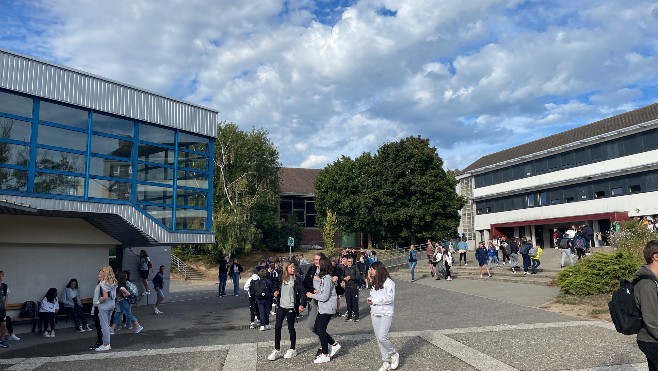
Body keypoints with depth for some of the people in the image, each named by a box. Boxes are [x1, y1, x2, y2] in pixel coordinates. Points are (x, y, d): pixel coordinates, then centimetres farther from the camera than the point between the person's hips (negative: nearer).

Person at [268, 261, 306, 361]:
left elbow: (302, 292, -10)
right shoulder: (280, 278, 5)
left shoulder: (297, 280, -6)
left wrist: (302, 304, -21)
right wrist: (275, 291, 0)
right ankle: (277, 350, 10)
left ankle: (292, 350, 21)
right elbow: (276, 286, 22)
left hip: (291, 307, -4)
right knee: (277, 327, 1)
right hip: (281, 306, 4)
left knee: (291, 328, 6)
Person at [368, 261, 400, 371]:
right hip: (375, 313, 7)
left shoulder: (389, 282, -12)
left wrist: (374, 301, -14)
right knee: (379, 339, 7)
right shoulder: (375, 283, 11)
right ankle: (386, 362, 18)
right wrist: (370, 299, -1)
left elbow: (390, 298, -18)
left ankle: (394, 355, 10)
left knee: (382, 337, -16)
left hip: (386, 313, -7)